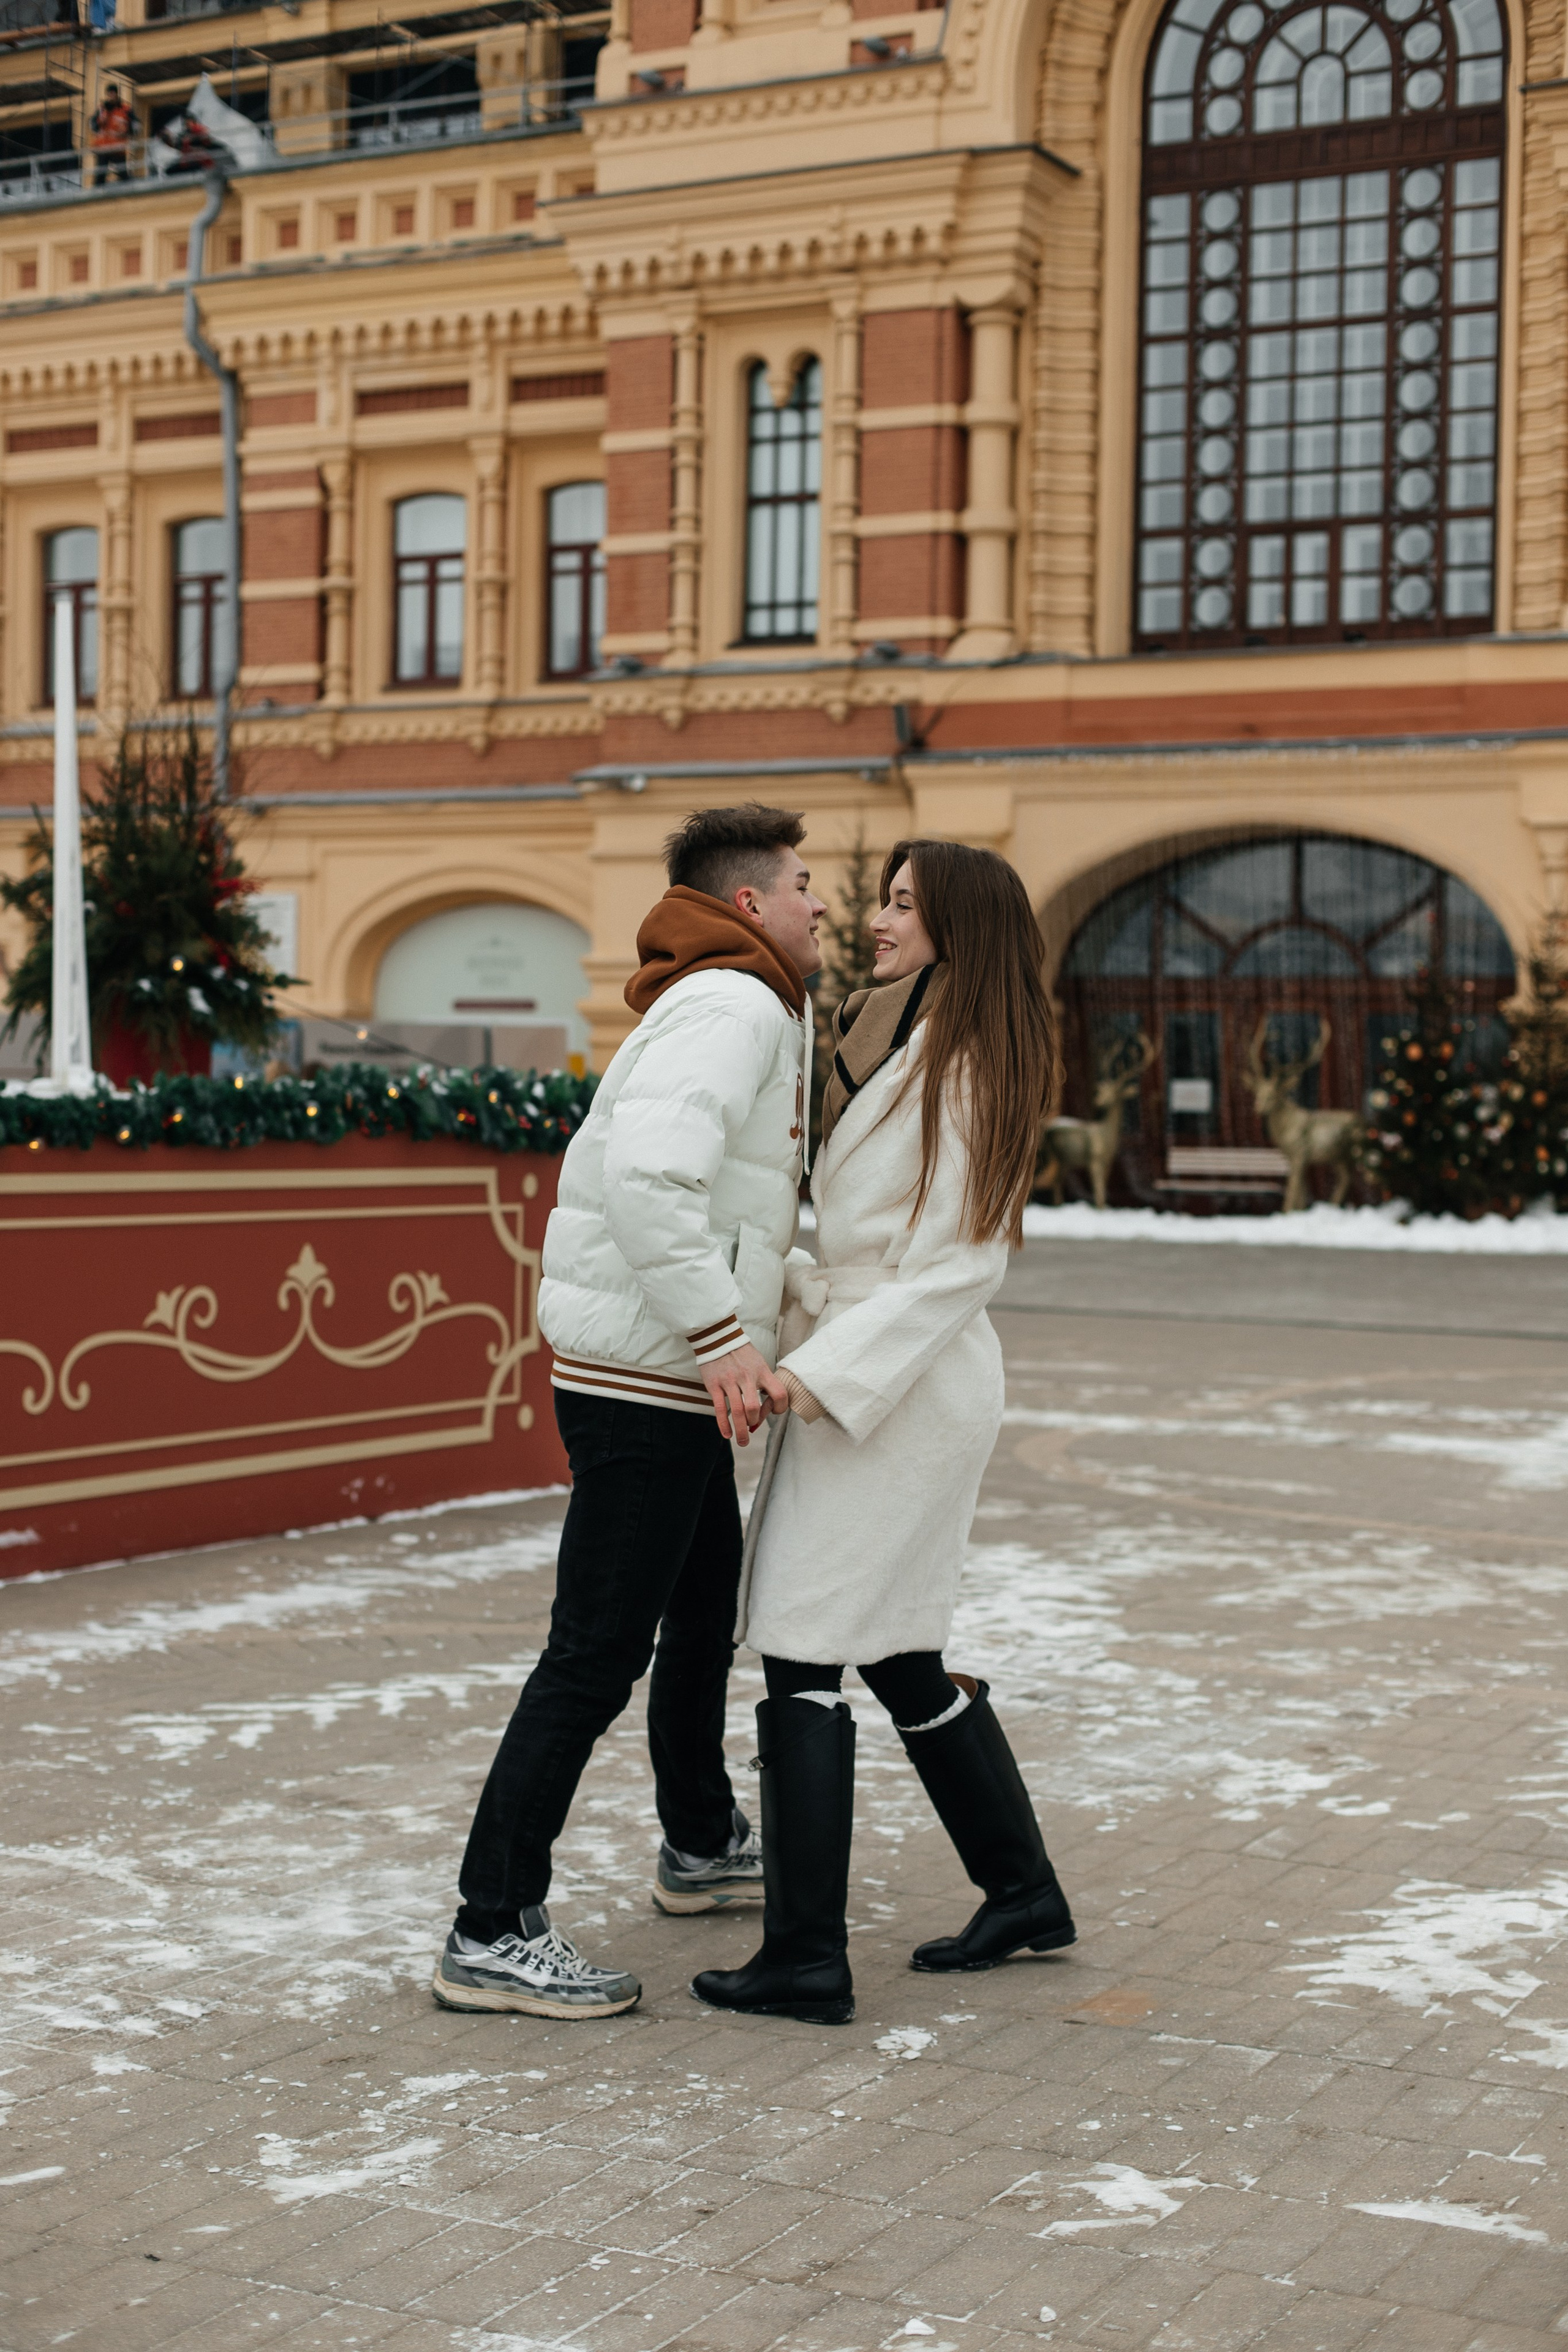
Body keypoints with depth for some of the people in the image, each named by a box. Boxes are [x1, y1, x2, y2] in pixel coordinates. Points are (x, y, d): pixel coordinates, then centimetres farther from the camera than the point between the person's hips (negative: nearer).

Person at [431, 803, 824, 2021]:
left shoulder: (743, 1009, 18)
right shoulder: (734, 1007, -15)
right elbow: (648, 1175, -30)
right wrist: (724, 1338, -29)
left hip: (669, 1381, 11)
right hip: (648, 1382, -11)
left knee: (707, 1611, 25)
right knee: (598, 1654, -8)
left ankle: (704, 1846, 44)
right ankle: (494, 1933, -3)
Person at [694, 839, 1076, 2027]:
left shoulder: (965, 1069, -14)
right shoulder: (888, 1035, 15)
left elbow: (956, 1263, -19)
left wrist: (824, 1372, -23)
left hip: (900, 1379, -10)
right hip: (873, 1375, 10)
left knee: (802, 1651, -7)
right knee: (899, 1654, 15)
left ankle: (807, 1957, -3)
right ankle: (1023, 1893, 26)